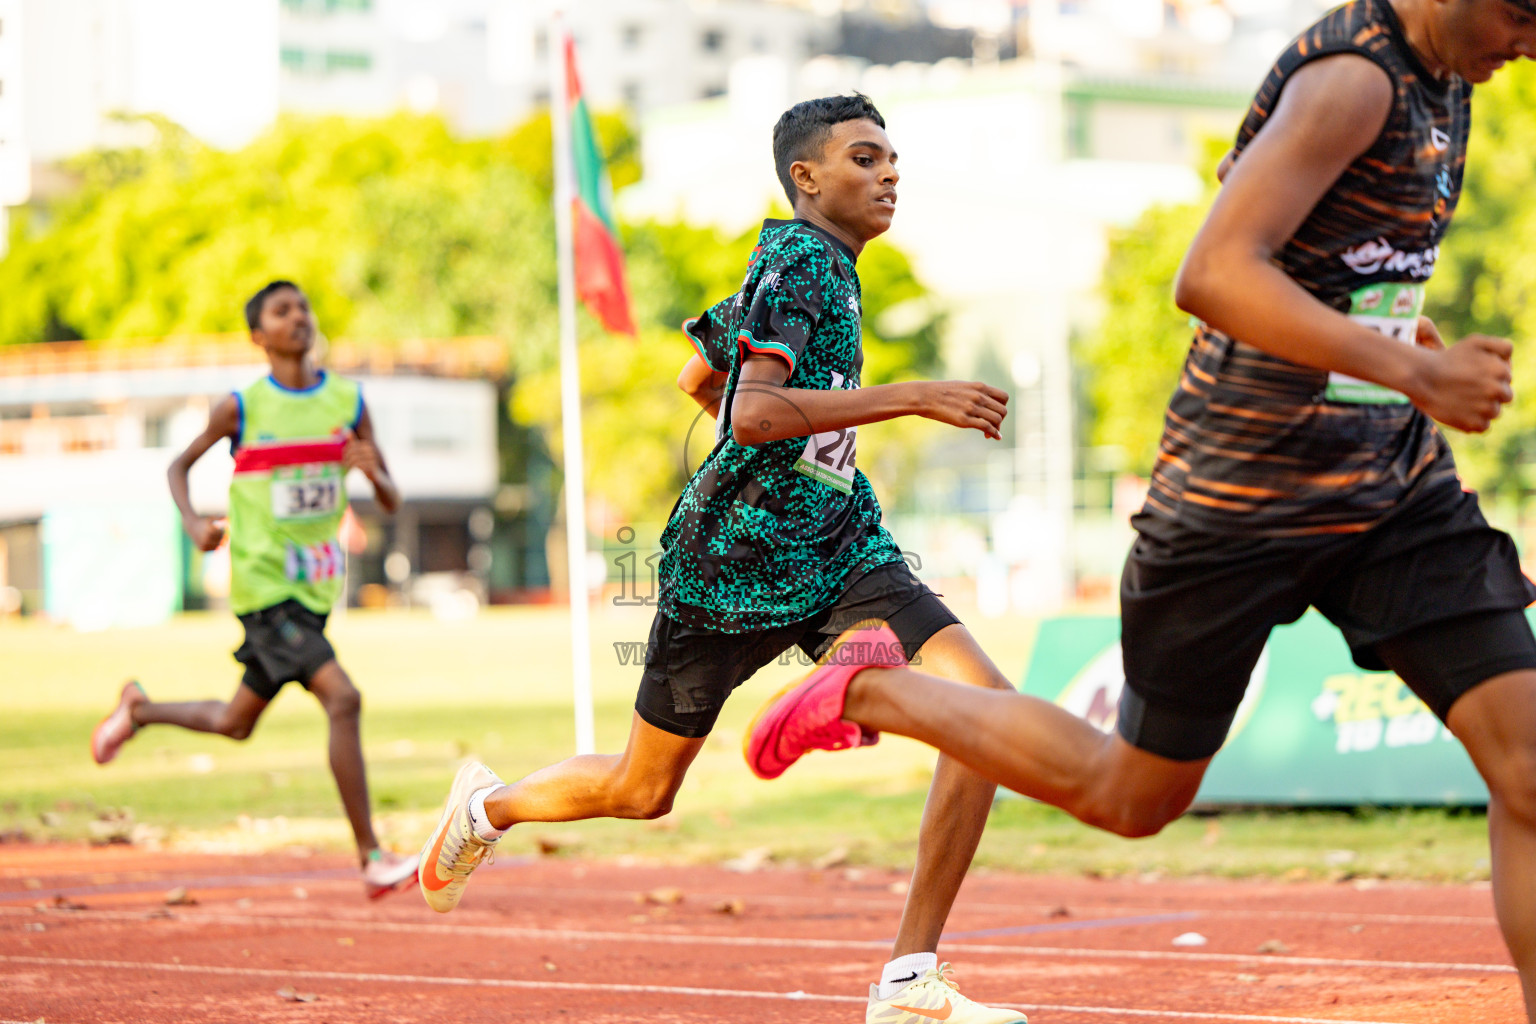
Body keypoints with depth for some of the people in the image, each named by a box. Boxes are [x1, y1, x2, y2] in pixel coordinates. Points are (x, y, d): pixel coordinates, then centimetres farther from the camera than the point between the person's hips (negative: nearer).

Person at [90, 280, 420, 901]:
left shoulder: (349, 403, 3)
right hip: (263, 585, -6)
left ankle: (139, 710, 46)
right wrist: (193, 523, -9)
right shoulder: (242, 408, -5)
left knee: (235, 723, 18)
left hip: (315, 588, 6)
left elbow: (391, 504, 7)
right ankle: (372, 859, -19)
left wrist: (371, 471, -16)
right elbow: (181, 465, 10)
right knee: (342, 698, -22)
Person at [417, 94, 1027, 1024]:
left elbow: (698, 378, 26)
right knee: (642, 791, 10)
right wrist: (912, 398, -31)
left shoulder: (820, 265, 14)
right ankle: (490, 806, 43)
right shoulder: (799, 260, -14)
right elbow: (750, 413, -29)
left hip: (839, 552, 8)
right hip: (731, 560, -7)